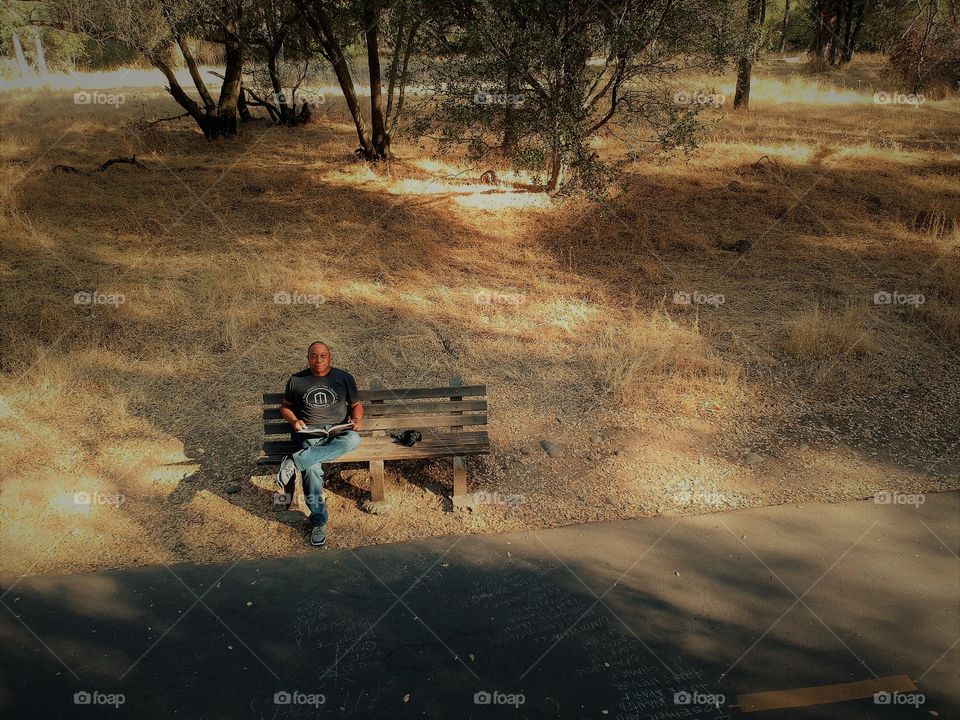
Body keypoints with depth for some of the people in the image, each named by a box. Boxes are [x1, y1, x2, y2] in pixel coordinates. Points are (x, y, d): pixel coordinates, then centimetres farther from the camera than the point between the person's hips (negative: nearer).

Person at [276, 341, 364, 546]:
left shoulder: (344, 378, 8)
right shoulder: (296, 380, 8)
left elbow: (356, 404, 17)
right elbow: (285, 406, 18)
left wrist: (357, 419, -6)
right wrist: (294, 421, -4)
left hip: (338, 430, 1)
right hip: (309, 433, -1)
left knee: (353, 439, -37)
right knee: (312, 468, -33)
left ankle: (296, 462, -36)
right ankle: (318, 522, -25)